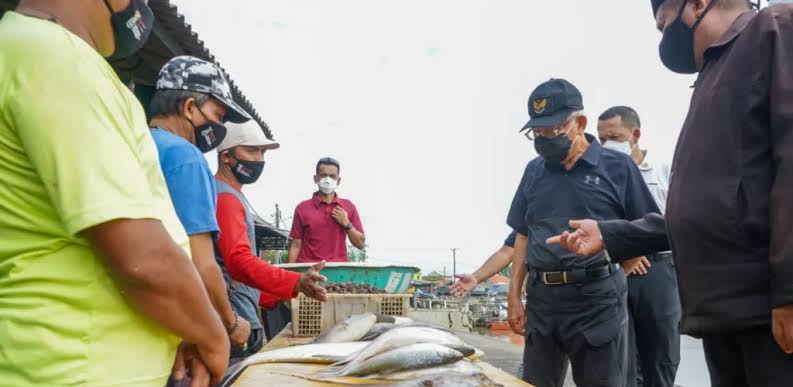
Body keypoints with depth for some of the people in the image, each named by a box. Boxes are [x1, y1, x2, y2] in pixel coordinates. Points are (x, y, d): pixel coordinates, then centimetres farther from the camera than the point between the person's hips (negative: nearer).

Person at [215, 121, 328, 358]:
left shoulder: (233, 196, 18)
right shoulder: (224, 197, -14)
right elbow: (240, 261, -28)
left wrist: (272, 297, 30)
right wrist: (297, 283, -40)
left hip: (245, 319, 10)